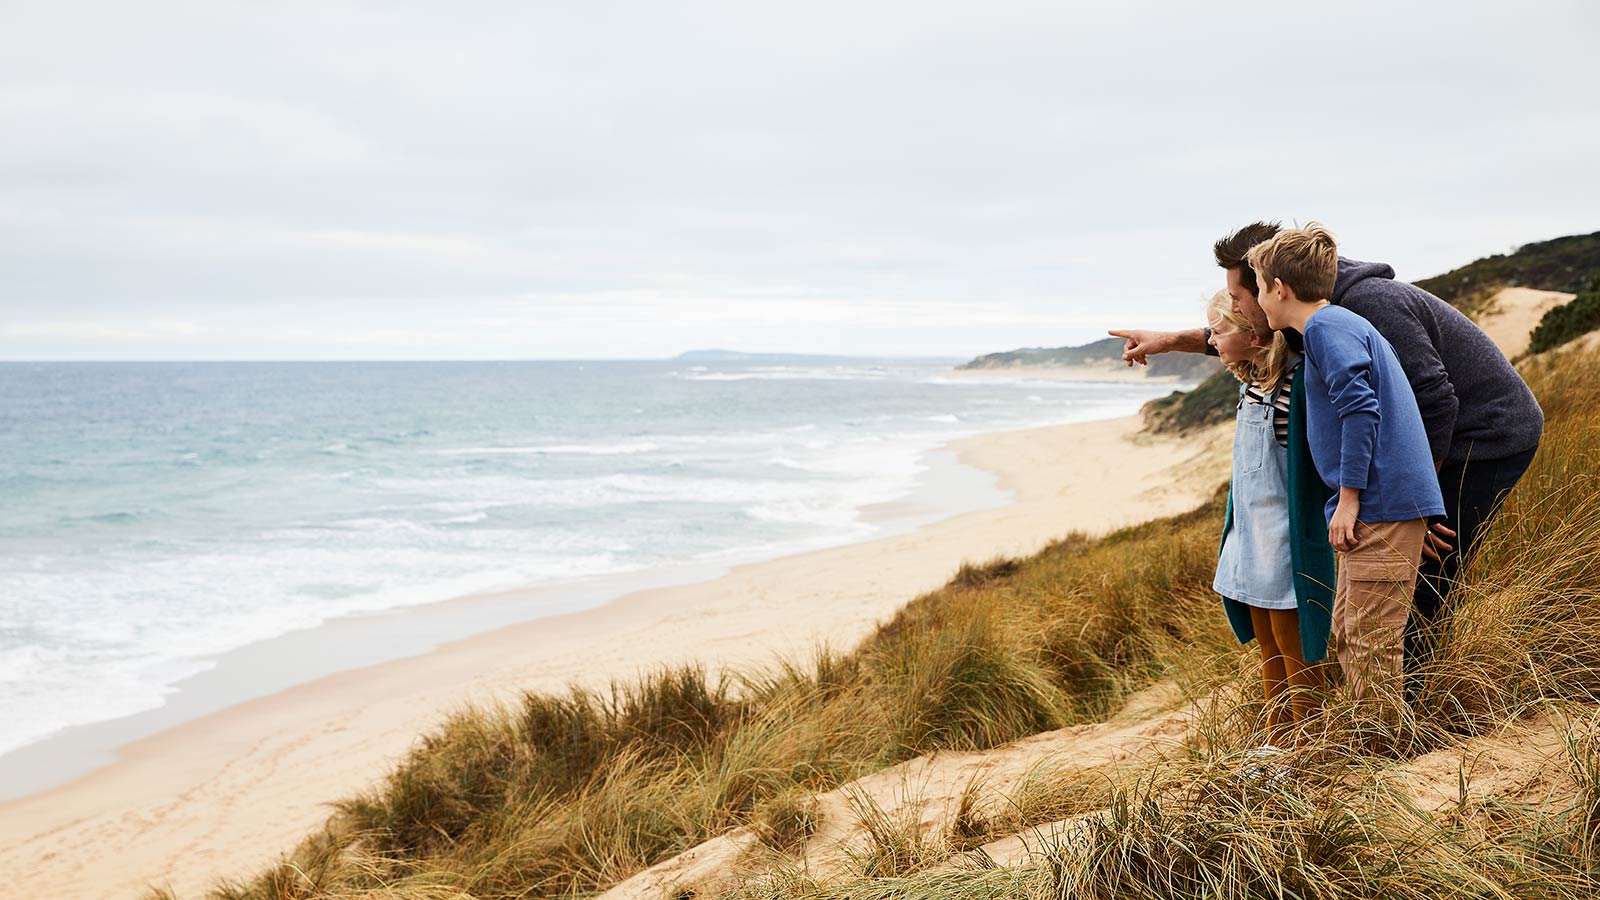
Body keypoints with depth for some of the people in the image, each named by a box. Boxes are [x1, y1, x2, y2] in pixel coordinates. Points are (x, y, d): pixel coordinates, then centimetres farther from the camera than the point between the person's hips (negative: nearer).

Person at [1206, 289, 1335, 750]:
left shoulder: (1299, 380, -20)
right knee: (1268, 646, 18)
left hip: (1287, 537, -9)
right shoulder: (1251, 381, 6)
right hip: (1252, 535, 9)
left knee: (1294, 647, 2)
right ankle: (1277, 742, 30)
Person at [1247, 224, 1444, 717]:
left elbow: (1361, 409, -20)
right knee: (1346, 639, 14)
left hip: (1384, 506, -11)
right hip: (1376, 509, 11)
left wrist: (1348, 499, -18)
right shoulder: (1339, 326, 21)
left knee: (1369, 646, -7)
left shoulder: (1328, 328, -10)